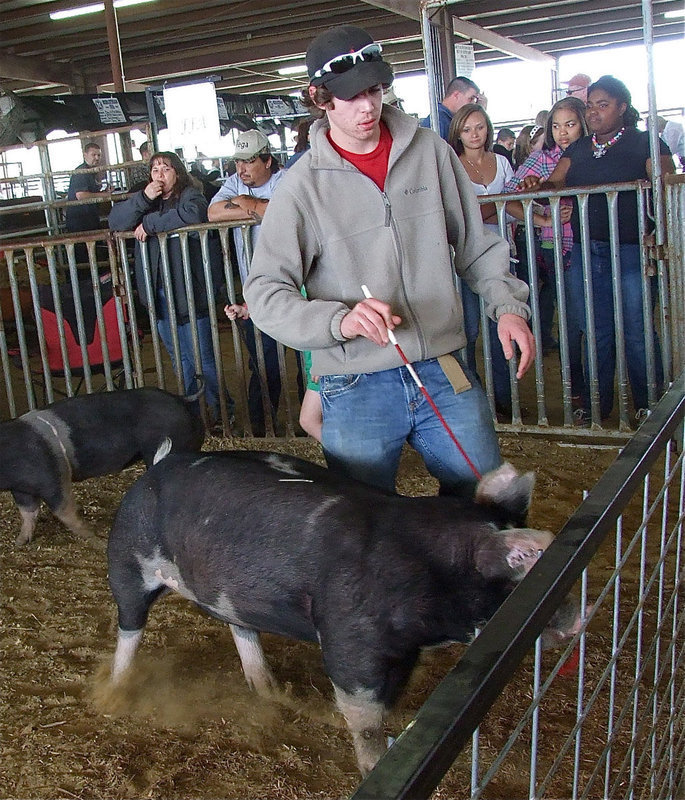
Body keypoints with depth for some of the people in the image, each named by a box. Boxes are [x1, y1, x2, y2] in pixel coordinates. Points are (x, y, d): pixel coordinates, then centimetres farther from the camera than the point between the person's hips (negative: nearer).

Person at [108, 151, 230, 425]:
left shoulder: (190, 195, -5)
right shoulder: (147, 200, 13)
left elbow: (193, 214, -29)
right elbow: (115, 222, 0)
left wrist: (149, 223, -18)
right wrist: (143, 199, -15)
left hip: (189, 292, -6)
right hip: (159, 293, 7)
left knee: (202, 358, -2)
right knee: (179, 357, 16)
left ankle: (222, 410, 12)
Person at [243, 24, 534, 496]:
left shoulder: (430, 151, 3)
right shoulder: (303, 186, -5)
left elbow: (476, 244, 13)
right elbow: (265, 293, -7)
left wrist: (508, 305, -2)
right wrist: (340, 320, -23)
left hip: (446, 373, 3)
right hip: (355, 390, -2)